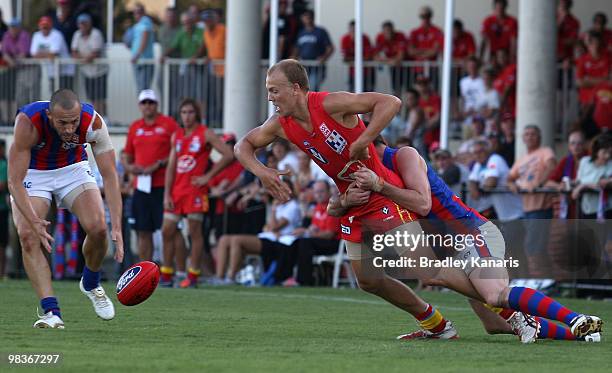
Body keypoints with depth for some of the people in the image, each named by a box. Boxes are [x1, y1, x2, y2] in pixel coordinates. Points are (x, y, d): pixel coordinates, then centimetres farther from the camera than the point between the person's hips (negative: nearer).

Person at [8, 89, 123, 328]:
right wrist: (34, 222, -48)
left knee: (98, 227, -17)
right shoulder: (28, 122, -36)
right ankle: (51, 312, -20)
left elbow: (110, 176, -26)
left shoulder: (93, 122, -30)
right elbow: (14, 182, -35)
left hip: (73, 169, 1)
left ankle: (91, 285, 13)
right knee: (28, 236, -22)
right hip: (32, 173, -1)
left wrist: (117, 227, -35)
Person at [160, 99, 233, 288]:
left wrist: (208, 176, -9)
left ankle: (193, 276, -1)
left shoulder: (205, 134, -2)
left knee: (194, 232, -5)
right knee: (167, 231, 2)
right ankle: (166, 275, 11)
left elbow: (229, 155, -9)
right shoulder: (176, 136, 14)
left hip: (195, 191, -6)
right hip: (177, 189, 6)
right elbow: (171, 167, 13)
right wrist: (167, 194, 5)